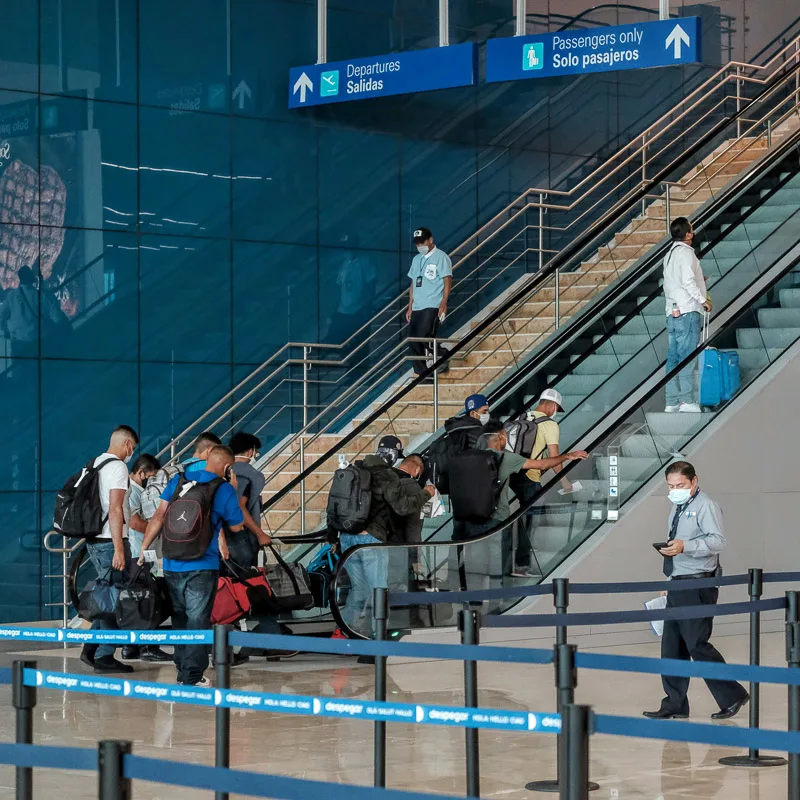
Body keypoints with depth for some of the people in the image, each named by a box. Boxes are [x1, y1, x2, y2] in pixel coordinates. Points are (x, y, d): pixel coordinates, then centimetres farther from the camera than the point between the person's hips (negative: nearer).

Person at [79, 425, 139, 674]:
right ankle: (104, 657, -3)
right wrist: (119, 549, -21)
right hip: (110, 541, -9)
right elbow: (115, 510, -19)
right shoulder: (118, 467, -12)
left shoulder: (95, 464, 15)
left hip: (94, 540, 9)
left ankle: (91, 648, 13)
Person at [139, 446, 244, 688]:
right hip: (203, 566, -4)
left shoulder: (178, 481, 7)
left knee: (179, 618, 17)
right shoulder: (224, 489, -5)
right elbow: (236, 526, 7)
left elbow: (159, 516, 2)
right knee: (198, 620, -1)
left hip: (172, 564, 4)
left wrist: (143, 548, 4)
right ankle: (192, 676, -4)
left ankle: (182, 666, 25)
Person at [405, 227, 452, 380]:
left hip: (432, 306, -7)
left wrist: (443, 303, -18)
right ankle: (421, 374, 5)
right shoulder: (417, 259, 18)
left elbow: (447, 281, -9)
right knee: (413, 343, 1)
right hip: (417, 308, 7)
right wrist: (410, 307, 15)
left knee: (424, 338, -19)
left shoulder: (440, 257, -3)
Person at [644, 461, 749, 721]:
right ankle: (675, 705, 13)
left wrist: (685, 546, -32)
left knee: (697, 645, -11)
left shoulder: (705, 506, -9)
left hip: (697, 587, -9)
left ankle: (732, 696, 1)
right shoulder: (678, 508, 19)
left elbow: (718, 541, -22)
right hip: (678, 585, 9)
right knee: (672, 647, 8)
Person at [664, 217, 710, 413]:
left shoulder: (670, 254, 18)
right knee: (687, 356, -9)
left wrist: (698, 281, 23)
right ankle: (688, 401, -12)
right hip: (688, 311, -8)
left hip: (672, 312, 8)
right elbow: (687, 281, -18)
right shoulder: (685, 252, -8)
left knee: (673, 357, 6)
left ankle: (672, 402, 5)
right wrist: (703, 300, -10)